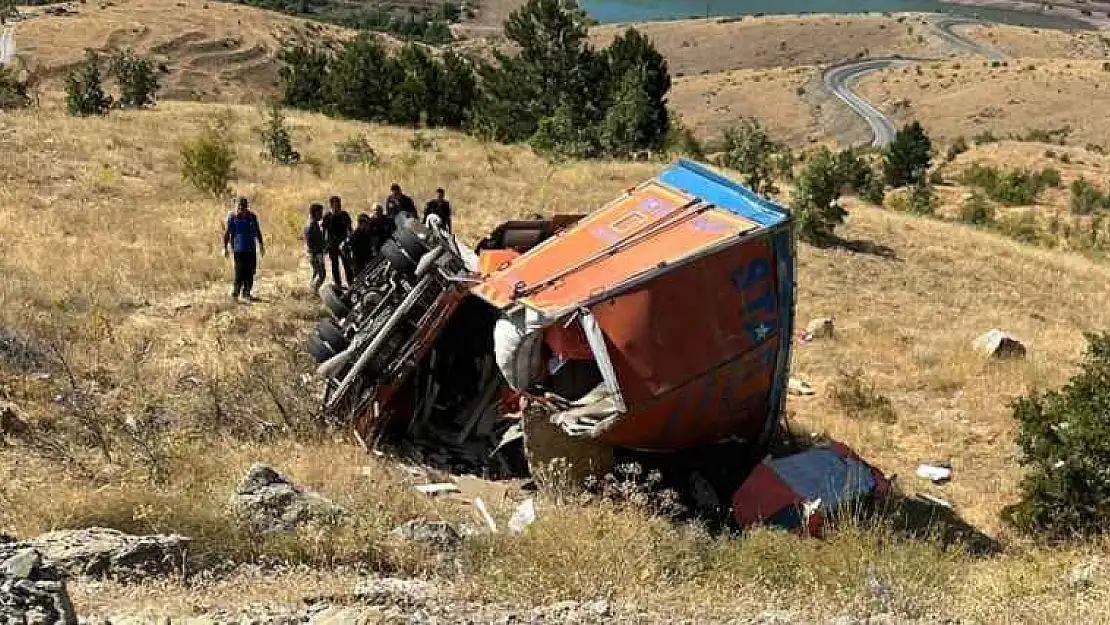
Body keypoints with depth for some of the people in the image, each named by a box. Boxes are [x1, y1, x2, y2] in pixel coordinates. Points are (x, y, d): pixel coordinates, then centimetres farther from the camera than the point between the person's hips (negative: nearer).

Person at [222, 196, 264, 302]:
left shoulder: (252, 216, 2)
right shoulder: (232, 217, -8)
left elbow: (258, 231, 13)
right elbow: (226, 233, -3)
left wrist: (261, 245, 17)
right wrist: (225, 248, -4)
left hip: (251, 249, 5)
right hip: (239, 249, -5)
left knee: (250, 271, 8)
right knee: (240, 271, -8)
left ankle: (246, 293, 20)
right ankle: (236, 292, 4)